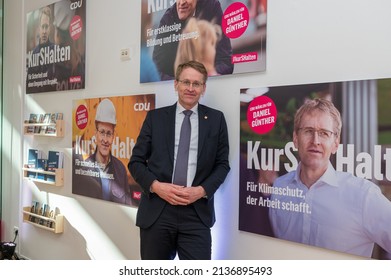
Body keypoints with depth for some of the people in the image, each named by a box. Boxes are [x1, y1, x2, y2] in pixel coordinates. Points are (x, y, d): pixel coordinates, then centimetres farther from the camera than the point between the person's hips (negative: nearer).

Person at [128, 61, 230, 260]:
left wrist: (202, 190, -9)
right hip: (157, 211, 1)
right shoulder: (155, 117, 7)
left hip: (196, 213, 0)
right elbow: (136, 161, 6)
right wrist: (156, 186, -11)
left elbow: (222, 164, 8)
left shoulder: (216, 119, 7)